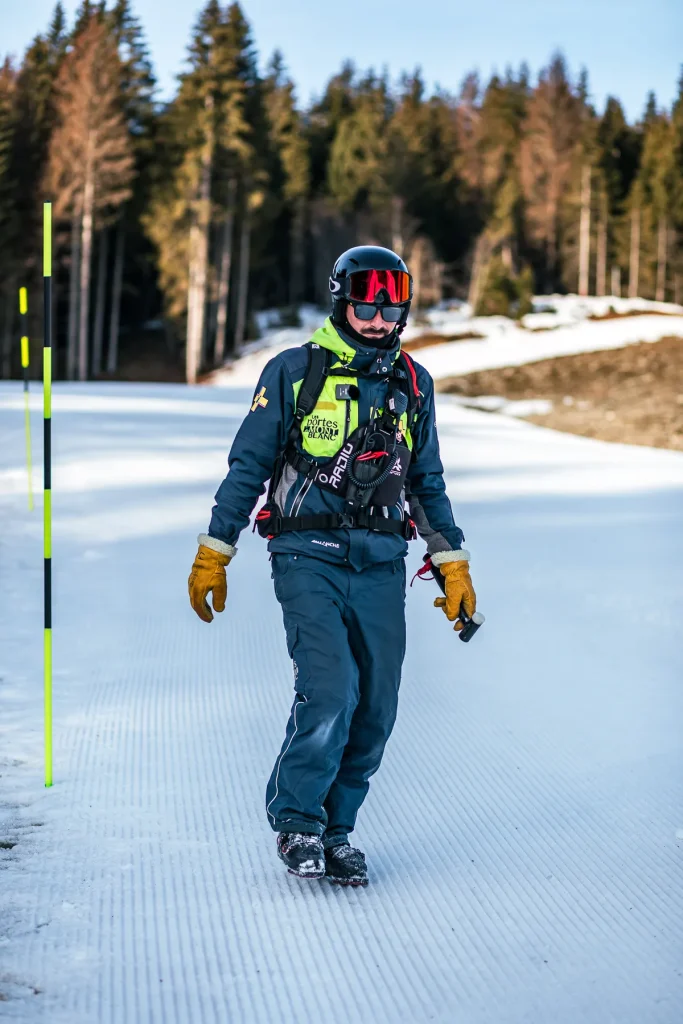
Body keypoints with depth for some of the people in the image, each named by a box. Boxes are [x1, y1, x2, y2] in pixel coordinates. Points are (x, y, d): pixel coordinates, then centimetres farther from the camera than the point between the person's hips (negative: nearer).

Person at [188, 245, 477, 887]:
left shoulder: (412, 385, 13)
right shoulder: (294, 374, 1)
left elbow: (427, 483, 21)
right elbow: (248, 465, 5)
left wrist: (453, 566, 17)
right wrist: (213, 553, 2)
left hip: (381, 568, 4)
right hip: (309, 559, -4)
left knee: (374, 712, 1)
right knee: (329, 691, -19)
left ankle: (334, 830, 17)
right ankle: (295, 821, 0)